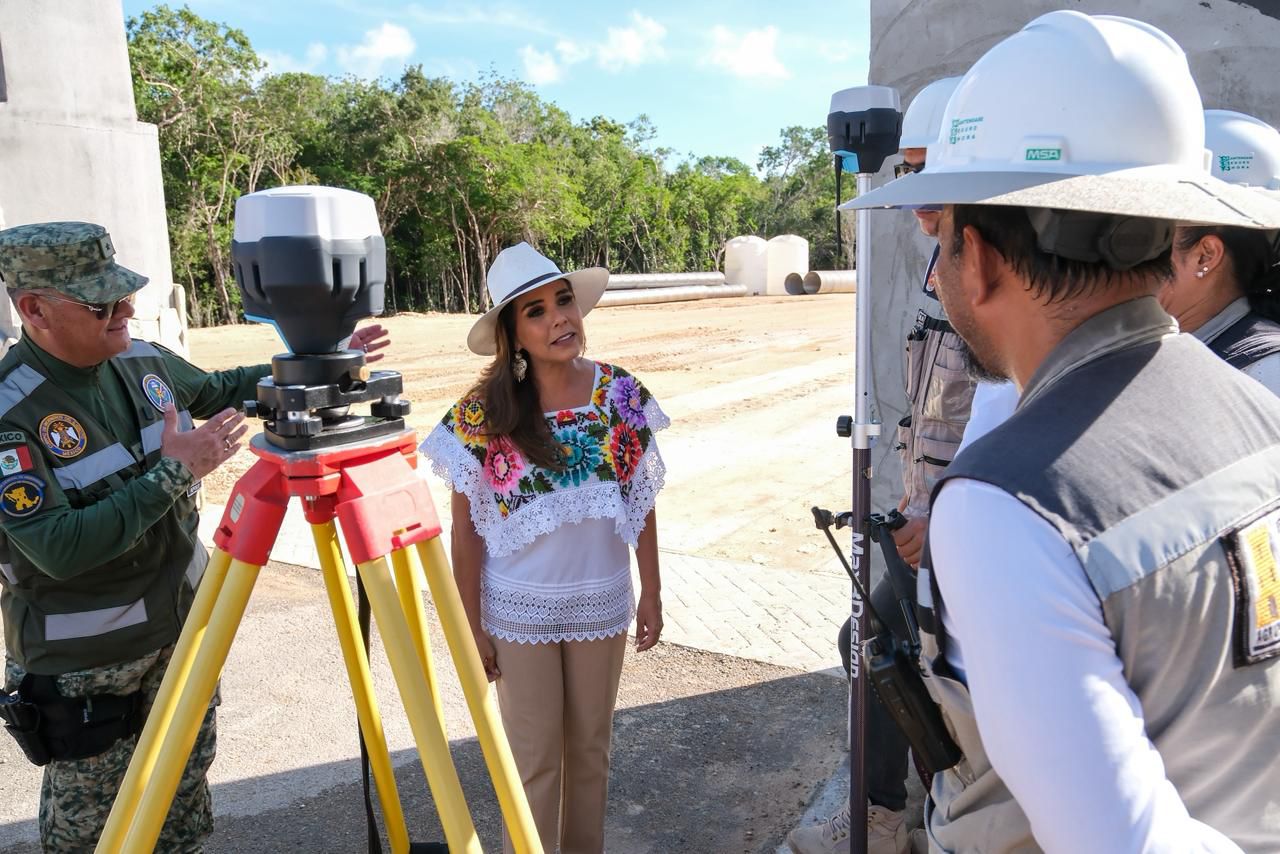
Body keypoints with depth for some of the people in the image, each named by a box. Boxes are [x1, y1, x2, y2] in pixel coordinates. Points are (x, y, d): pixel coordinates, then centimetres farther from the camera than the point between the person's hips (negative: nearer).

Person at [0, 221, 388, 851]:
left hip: (182, 623, 6)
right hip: (84, 660, -6)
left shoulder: (142, 361, -5)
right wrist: (172, 473, -32)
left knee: (187, 772, 23)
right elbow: (58, 549, -31)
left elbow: (219, 390, 13)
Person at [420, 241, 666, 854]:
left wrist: (652, 591, 4)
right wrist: (471, 625, -6)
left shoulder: (622, 393, -8)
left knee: (590, 748, 20)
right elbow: (466, 531, -8)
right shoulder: (483, 413, -15)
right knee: (534, 759, 13)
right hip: (519, 613, -2)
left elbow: (643, 503, 1)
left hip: (601, 604, 3)